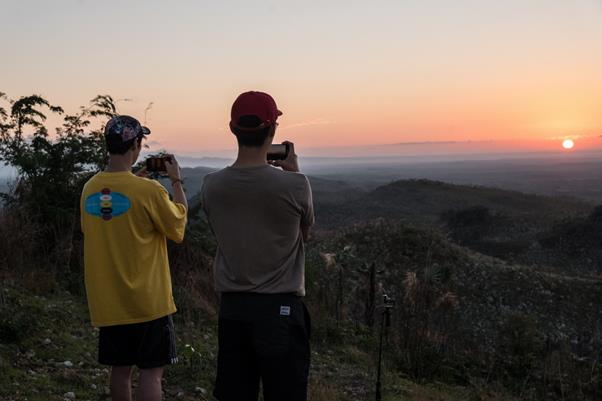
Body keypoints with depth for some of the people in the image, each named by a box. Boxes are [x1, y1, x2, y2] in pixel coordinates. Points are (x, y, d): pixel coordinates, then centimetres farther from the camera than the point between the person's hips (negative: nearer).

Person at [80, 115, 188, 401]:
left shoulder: (89, 189, -1)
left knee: (120, 370, 17)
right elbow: (178, 226, -5)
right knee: (151, 372, 5)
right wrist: (176, 181, 4)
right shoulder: (149, 191, -19)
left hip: (108, 301, 6)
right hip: (148, 302, -6)